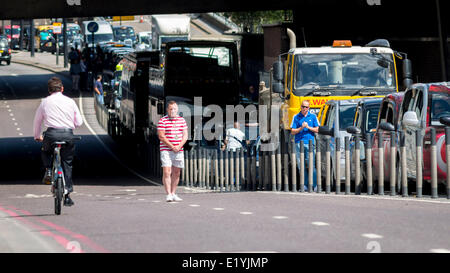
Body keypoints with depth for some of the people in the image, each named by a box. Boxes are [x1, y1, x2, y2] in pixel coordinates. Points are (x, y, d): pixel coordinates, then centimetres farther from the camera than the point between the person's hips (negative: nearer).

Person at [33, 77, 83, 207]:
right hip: (68, 135, 0)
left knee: (45, 151, 32)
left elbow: (37, 121, 20)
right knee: (67, 163, 11)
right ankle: (67, 195, 6)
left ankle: (48, 171, 6)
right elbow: (79, 122, 11)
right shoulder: (70, 101, 10)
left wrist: (37, 136, 37)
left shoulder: (45, 102, 10)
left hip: (51, 134, 0)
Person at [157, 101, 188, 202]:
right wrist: (171, 146, -13)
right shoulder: (163, 120, -2)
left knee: (176, 173, 7)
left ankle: (173, 194, 14)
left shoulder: (182, 120, 11)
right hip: (166, 150, -5)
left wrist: (179, 146, -7)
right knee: (167, 172, -12)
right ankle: (168, 194, -14)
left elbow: (185, 135, 9)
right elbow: (161, 136, -8)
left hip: (178, 151, 5)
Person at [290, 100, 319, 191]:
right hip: (299, 143, 2)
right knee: (301, 166, 0)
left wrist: (308, 127, -8)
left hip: (310, 143, -2)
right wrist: (301, 128, -9)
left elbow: (317, 130, 7)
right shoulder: (296, 117, 10)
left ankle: (315, 185, -4)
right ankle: (305, 185, 5)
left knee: (311, 165, -8)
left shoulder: (313, 117, 9)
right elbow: (292, 131, 7)